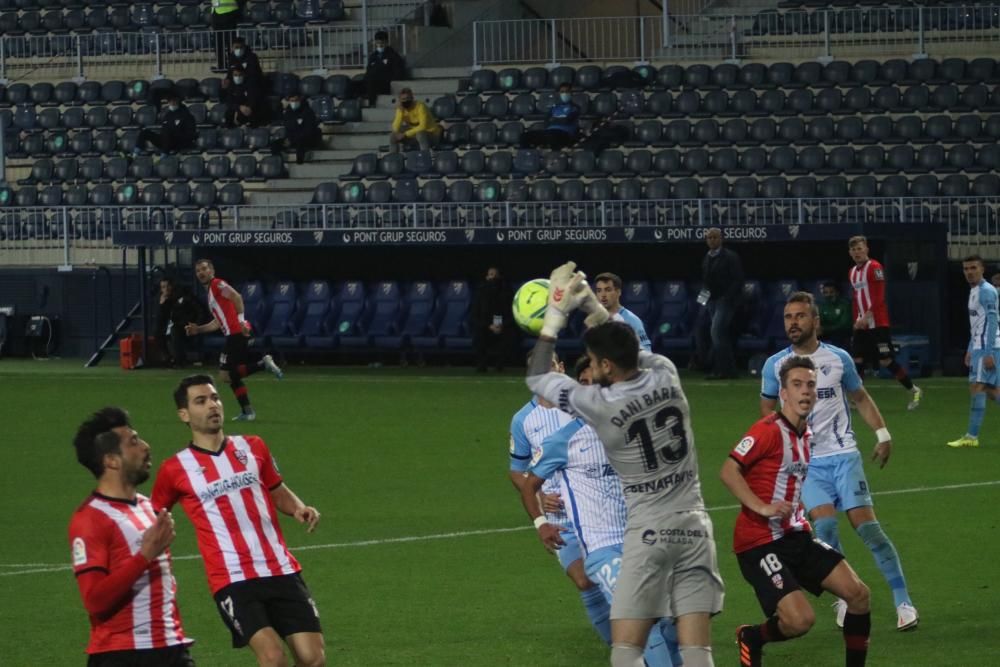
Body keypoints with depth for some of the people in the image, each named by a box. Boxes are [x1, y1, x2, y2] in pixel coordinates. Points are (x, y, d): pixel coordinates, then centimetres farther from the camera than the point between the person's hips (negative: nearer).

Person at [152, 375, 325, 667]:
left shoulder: (252, 447, 11)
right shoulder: (175, 470, 1)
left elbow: (278, 492, 23)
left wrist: (299, 508, 3)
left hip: (282, 570, 4)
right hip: (232, 580, -4)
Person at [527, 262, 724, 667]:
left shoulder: (600, 404, -11)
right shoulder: (666, 375, 2)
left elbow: (536, 377, 6)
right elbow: (635, 353, 27)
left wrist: (556, 313, 10)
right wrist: (593, 308, 24)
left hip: (649, 534, -5)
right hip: (694, 528, 5)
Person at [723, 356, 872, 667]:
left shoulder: (806, 435, 11)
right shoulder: (769, 430, -14)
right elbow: (729, 471, -19)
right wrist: (762, 508, -28)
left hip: (795, 536, 8)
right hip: (760, 542, -8)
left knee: (859, 594, -3)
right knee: (800, 620, -21)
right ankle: (752, 638, 11)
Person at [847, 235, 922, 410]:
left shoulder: (875, 268, -9)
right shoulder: (853, 272, 15)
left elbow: (879, 297, -16)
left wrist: (866, 316, -23)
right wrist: (856, 320, 13)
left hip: (878, 324, -7)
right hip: (861, 325, 7)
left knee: (886, 361, -6)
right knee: (858, 360, 0)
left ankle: (914, 391, 7)